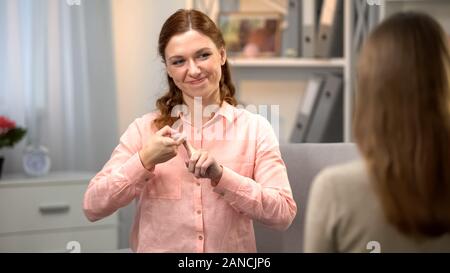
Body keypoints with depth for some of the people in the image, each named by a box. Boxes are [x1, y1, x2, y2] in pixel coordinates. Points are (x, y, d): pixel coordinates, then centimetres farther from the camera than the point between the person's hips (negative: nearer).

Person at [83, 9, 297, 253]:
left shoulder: (255, 129, 1)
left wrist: (220, 175, -16)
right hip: (156, 247, 1)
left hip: (232, 247, 0)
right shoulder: (143, 129, 3)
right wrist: (145, 161, -13)